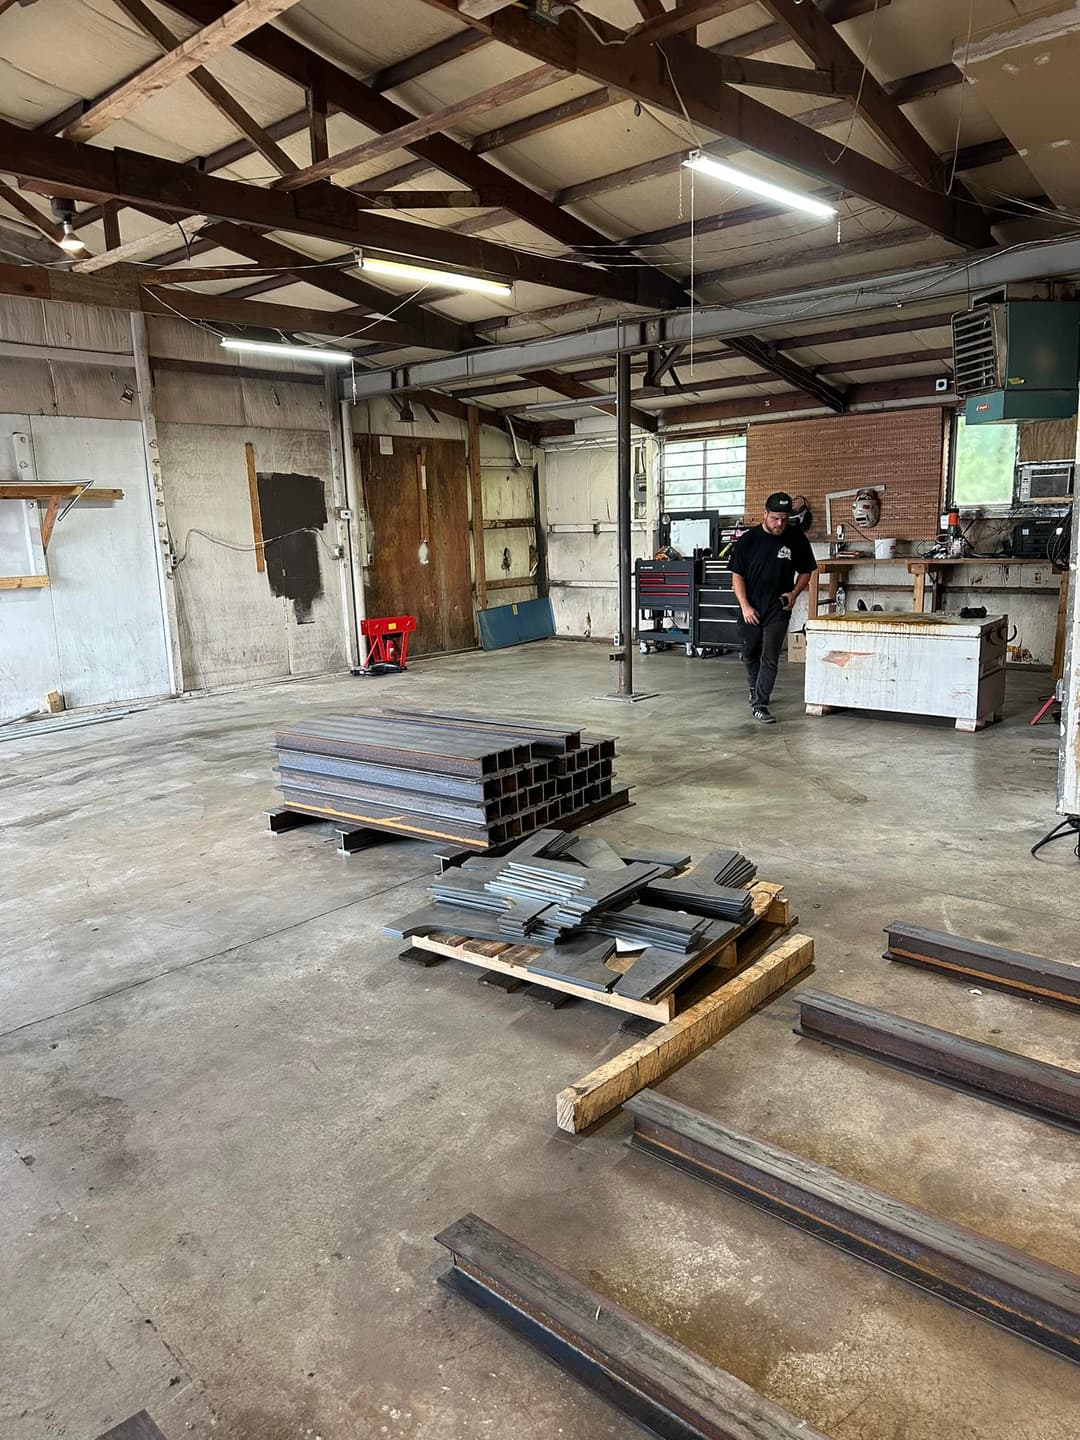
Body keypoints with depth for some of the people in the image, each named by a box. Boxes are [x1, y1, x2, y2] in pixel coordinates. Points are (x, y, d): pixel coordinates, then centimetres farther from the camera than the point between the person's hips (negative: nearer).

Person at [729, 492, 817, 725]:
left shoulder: (796, 539, -2)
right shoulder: (748, 540, -5)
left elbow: (805, 572, 10)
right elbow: (737, 575, -2)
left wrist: (794, 593, -7)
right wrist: (745, 606, -10)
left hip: (778, 609, -1)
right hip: (751, 609, 1)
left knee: (770, 659, -7)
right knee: (750, 655, 15)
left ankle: (760, 705, -4)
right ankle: (755, 690, 40)